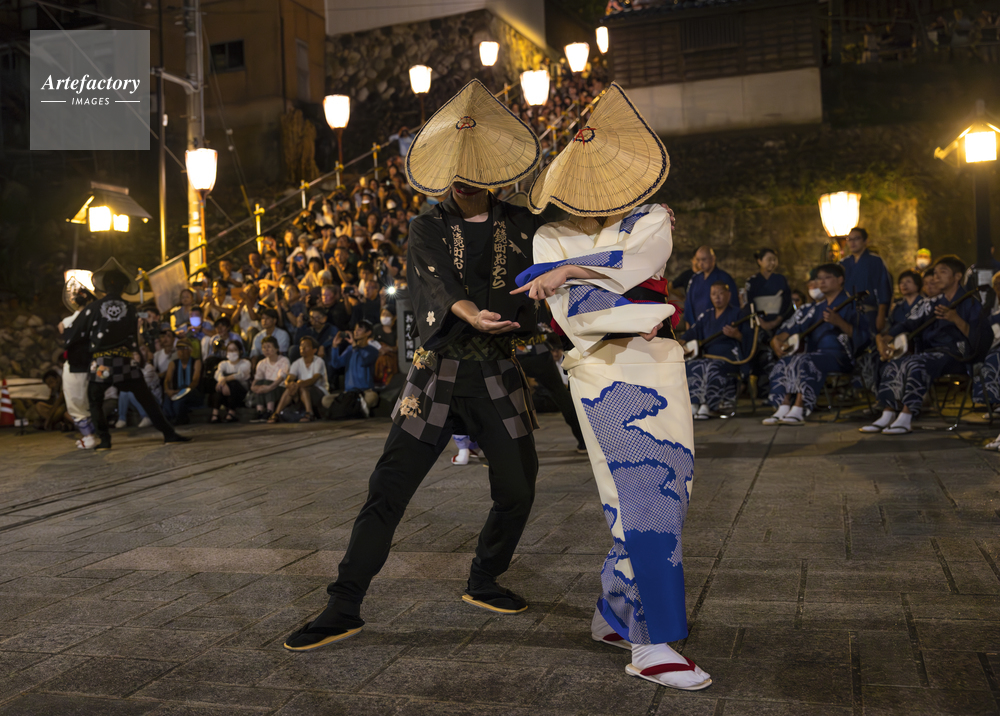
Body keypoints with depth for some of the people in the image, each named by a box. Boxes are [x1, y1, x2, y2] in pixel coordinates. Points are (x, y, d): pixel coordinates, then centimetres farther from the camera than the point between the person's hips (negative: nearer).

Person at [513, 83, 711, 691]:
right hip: (604, 371, -4)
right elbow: (575, 315, -7)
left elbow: (636, 259, -13)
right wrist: (647, 317, -14)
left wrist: (569, 269, -19)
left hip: (660, 364, 4)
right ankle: (653, 647, -8)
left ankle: (614, 616, 22)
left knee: (665, 492, 5)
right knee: (645, 496, -12)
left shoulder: (651, 220, 11)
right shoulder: (551, 238, 7)